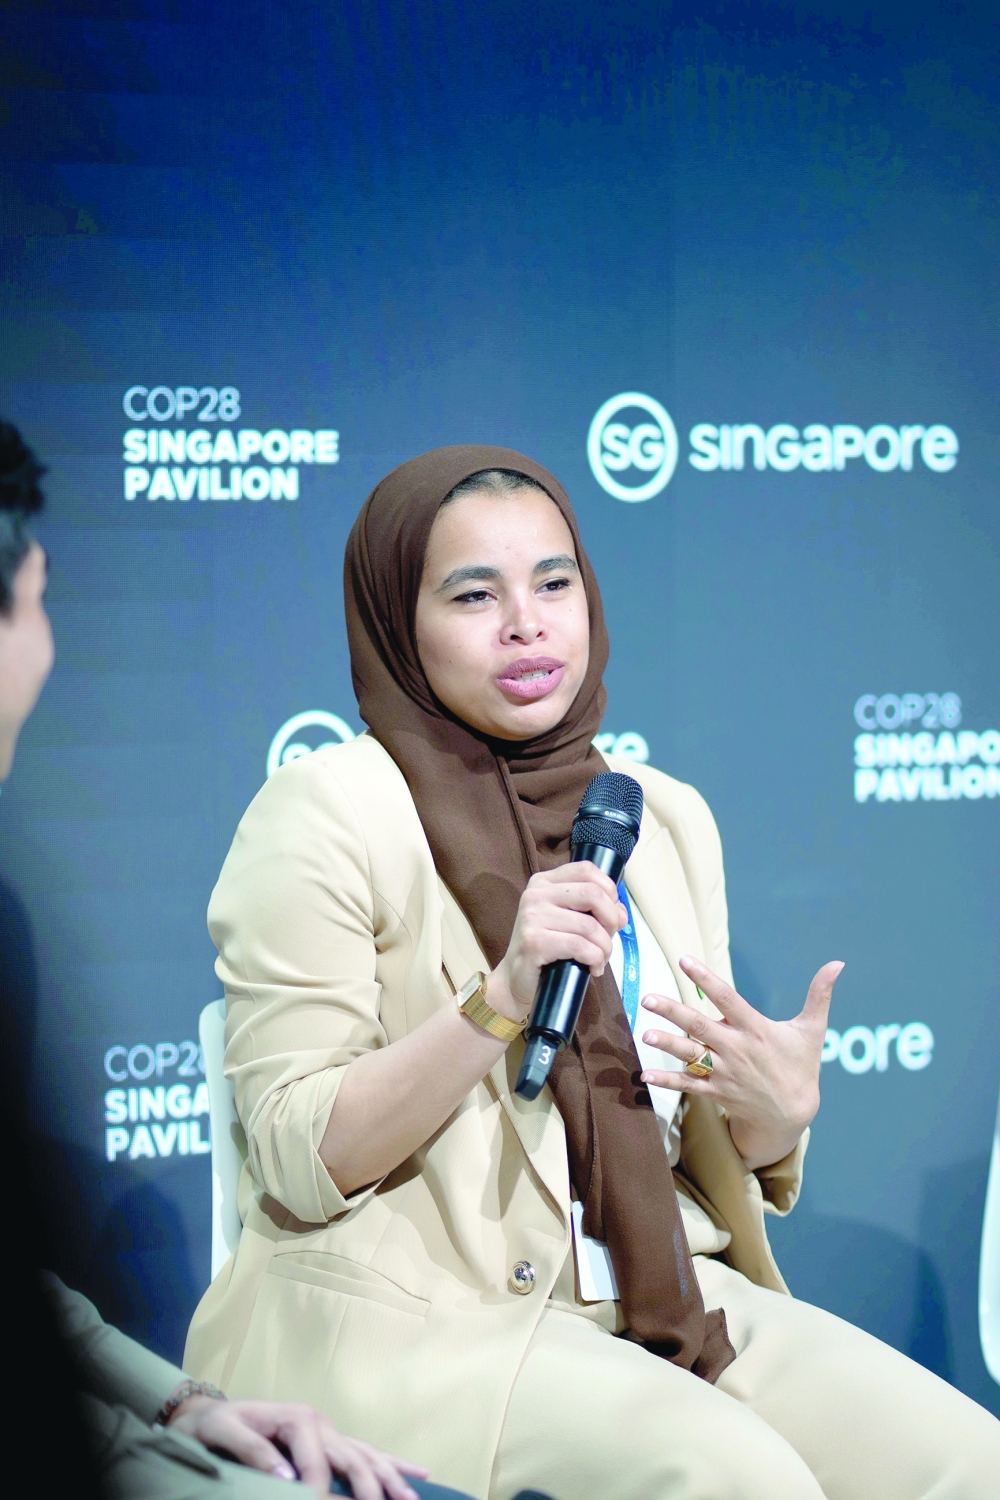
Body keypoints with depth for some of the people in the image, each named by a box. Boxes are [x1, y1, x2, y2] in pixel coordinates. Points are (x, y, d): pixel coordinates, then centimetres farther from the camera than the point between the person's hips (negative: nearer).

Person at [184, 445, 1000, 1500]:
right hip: (404, 1314, -5)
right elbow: (298, 1161, -11)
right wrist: (499, 1003, -24)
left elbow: (704, 1156, 15)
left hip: (653, 1291, 6)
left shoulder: (666, 817, 12)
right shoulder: (326, 811, -6)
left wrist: (774, 1111, -8)